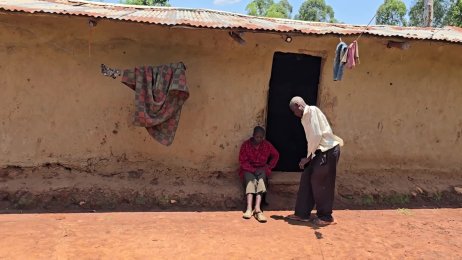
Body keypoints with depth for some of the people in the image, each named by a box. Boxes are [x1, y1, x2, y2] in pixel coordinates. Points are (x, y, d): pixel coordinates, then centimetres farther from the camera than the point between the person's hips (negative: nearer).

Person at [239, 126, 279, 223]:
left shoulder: (267, 145, 4)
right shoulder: (246, 145, -3)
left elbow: (276, 155, 16)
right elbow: (242, 161, -7)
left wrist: (268, 167, 2)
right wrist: (254, 170, -19)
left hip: (261, 170, 1)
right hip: (248, 170, -1)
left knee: (261, 178, -33)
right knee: (250, 179, -34)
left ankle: (257, 208, -47)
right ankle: (249, 208, -48)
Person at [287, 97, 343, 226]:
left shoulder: (312, 110, -12)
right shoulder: (306, 116, 17)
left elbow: (317, 135, -19)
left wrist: (308, 156, -12)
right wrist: (309, 156, 9)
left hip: (328, 150, -9)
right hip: (321, 151, 9)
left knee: (321, 183, -2)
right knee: (307, 179, 8)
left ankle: (325, 216, 13)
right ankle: (302, 213, 14)